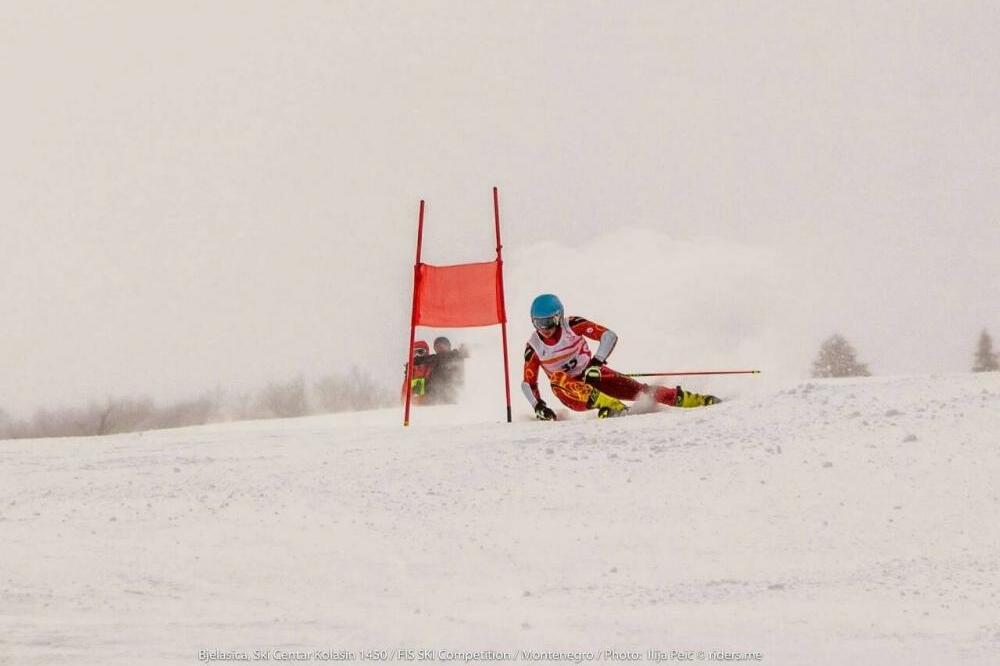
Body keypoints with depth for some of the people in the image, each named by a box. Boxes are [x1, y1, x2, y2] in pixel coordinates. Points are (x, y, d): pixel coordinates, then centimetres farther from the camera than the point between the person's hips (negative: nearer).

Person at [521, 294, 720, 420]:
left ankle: (690, 399, -12)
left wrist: (596, 362, -34)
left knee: (635, 389, -17)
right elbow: (528, 383, -2)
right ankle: (612, 406, -49)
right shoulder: (534, 347, -11)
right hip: (569, 392, 0)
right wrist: (538, 405, -19)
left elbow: (609, 336, -22)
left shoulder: (572, 326, -16)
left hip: (592, 374, 0)